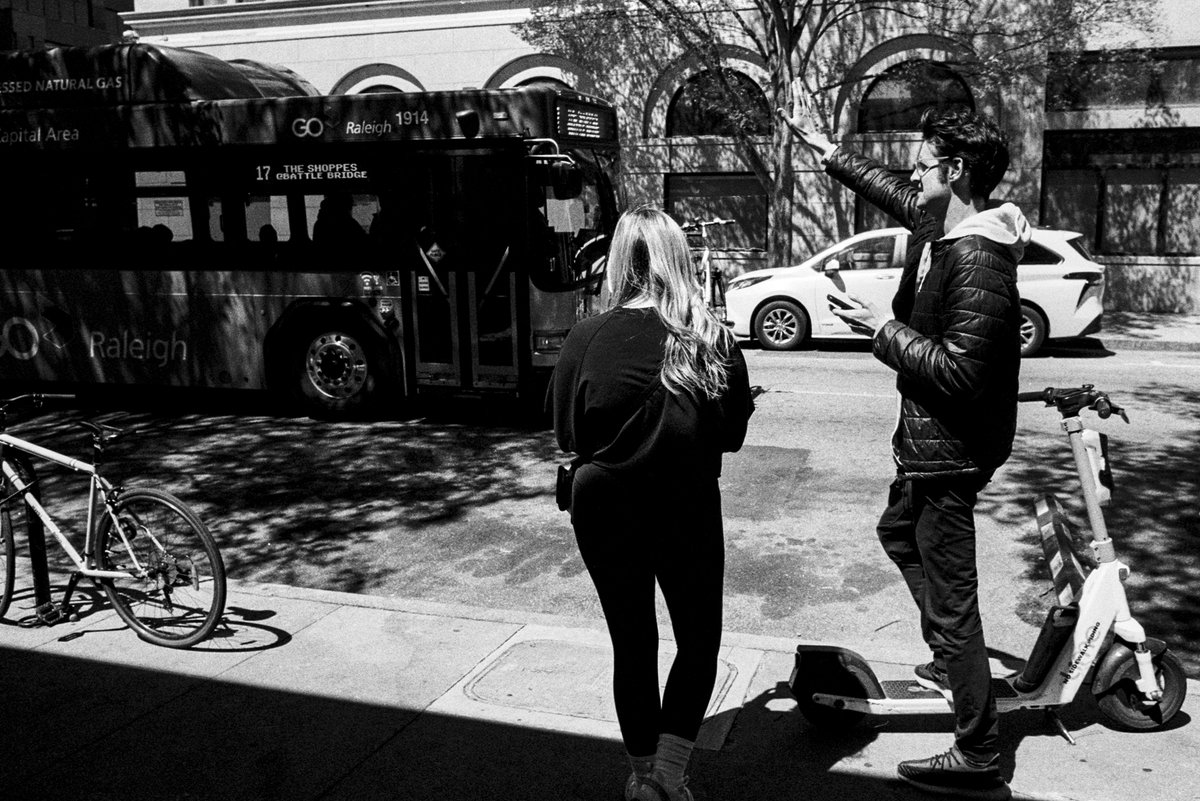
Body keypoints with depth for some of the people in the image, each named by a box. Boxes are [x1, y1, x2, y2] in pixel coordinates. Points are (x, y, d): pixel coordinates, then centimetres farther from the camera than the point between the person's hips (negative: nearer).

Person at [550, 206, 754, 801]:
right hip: (688, 511, -1)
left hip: (603, 511, 1)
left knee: (632, 646, 17)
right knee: (699, 642, 19)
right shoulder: (714, 339, -8)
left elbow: (566, 435, 0)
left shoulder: (587, 337, -9)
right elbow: (734, 434, 0)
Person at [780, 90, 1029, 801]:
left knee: (951, 598, -3)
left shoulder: (978, 260, -25)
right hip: (931, 441, 11)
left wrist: (885, 329, -19)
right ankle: (953, 662, 43)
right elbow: (891, 191, 26)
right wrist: (828, 149, 28)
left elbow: (958, 371, -30)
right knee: (899, 532, 31)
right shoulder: (936, 223, 5)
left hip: (951, 448, -11)